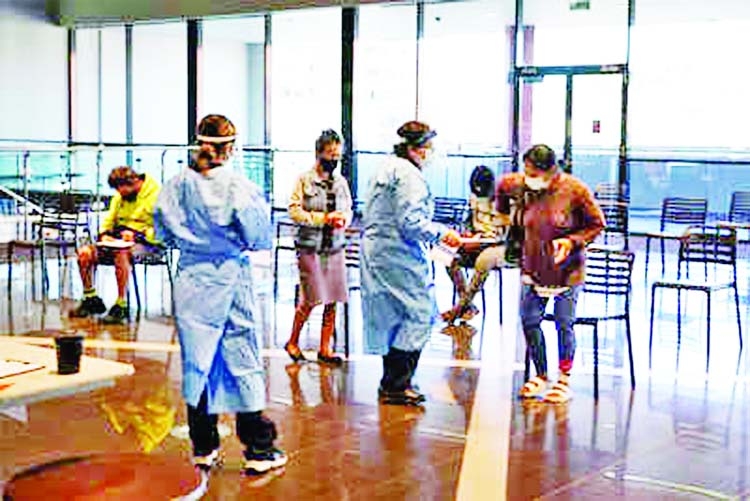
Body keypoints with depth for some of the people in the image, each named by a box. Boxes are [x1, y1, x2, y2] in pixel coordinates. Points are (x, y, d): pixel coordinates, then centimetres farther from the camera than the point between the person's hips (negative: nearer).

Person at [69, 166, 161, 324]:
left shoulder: (156, 194, -8)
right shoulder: (120, 197, 17)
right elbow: (108, 220, 21)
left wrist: (137, 235, -23)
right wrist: (104, 234, -1)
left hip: (146, 243, -7)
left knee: (121, 254, -40)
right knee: (84, 252, -14)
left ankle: (121, 305, -33)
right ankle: (90, 299, -1)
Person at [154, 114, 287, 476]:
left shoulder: (178, 185, -3)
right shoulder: (238, 186, -13)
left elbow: (163, 231, 8)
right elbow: (260, 238, -8)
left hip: (191, 280, 3)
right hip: (230, 280, -3)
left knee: (196, 361, 11)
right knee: (243, 361, 5)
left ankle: (203, 449, 18)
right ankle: (258, 451, 11)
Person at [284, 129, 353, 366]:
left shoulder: (341, 182, 9)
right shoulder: (304, 180, -5)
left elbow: (349, 210, 18)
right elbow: (294, 211, -10)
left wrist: (343, 219, -5)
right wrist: (323, 218, -17)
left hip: (335, 246, 5)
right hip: (310, 247, -5)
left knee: (332, 301, 5)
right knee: (311, 299, -4)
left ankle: (325, 348, 17)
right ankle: (293, 342, 16)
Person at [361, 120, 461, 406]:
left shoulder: (385, 170, 18)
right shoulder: (408, 174, -15)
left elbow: (371, 219, 22)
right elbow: (410, 222, -22)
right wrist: (442, 234, -12)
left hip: (376, 253, 11)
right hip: (399, 257, -11)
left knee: (393, 317, 15)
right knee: (419, 315, -5)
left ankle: (391, 384, 20)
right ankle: (396, 386, -4)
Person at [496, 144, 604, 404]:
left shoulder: (574, 190, -16)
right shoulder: (520, 185, -6)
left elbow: (597, 224, -6)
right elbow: (502, 186, 18)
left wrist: (573, 241, -19)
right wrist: (504, 211, 25)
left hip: (566, 270, -4)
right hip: (534, 268, 4)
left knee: (564, 325, 2)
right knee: (529, 321, 5)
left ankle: (564, 381, 16)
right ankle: (540, 376, 22)